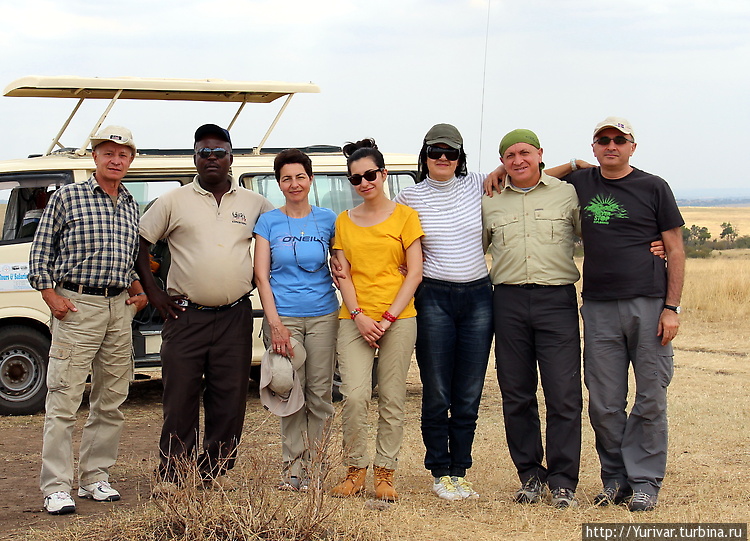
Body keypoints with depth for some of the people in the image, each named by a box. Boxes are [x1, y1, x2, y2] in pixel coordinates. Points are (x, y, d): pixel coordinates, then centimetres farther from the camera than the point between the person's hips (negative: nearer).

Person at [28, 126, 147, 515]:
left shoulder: (132, 207, 15)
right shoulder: (66, 197, 0)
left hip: (119, 308, 6)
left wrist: (138, 291, 10)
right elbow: (40, 252, 1)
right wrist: (52, 297, -8)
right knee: (64, 399, -7)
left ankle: (95, 478, 19)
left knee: (111, 402, 8)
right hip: (76, 307, -6)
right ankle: (56, 488, -4)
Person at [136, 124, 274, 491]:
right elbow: (138, 242, 6)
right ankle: (171, 474, 6)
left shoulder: (254, 203, 9)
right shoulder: (174, 202, 3)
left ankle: (217, 470, 15)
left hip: (235, 317, 2)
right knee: (179, 398, -2)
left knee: (229, 399, 4)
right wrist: (153, 293, 0)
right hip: (186, 316, -2)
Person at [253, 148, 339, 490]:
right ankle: (293, 468, 5)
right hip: (284, 315, -1)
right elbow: (261, 276, 1)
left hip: (323, 316, 1)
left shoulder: (328, 220, 9)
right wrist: (274, 322, -8)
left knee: (320, 393, 2)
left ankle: (311, 460, 14)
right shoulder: (268, 222, 5)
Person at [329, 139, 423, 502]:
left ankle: (385, 473, 10)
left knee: (392, 400, 0)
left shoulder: (404, 216, 4)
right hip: (354, 319, 2)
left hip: (398, 318, -2)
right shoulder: (344, 221, 13)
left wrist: (389, 317, -9)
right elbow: (344, 274, 8)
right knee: (355, 396, -11)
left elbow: (415, 272, 0)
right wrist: (359, 316, -7)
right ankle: (356, 470, 3)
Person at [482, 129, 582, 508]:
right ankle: (530, 475, 17)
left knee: (563, 395, -6)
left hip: (557, 299, -2)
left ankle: (563, 482, 2)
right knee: (516, 396, 6)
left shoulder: (568, 195, 9)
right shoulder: (489, 203, 15)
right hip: (508, 302, 3)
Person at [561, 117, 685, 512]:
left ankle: (644, 481, 11)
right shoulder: (579, 183, 11)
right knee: (604, 404, 4)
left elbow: (675, 249, 4)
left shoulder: (653, 187, 4)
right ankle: (615, 479, 17)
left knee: (650, 400, 1)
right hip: (599, 309, 2)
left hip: (649, 307, -2)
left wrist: (671, 307, -4)